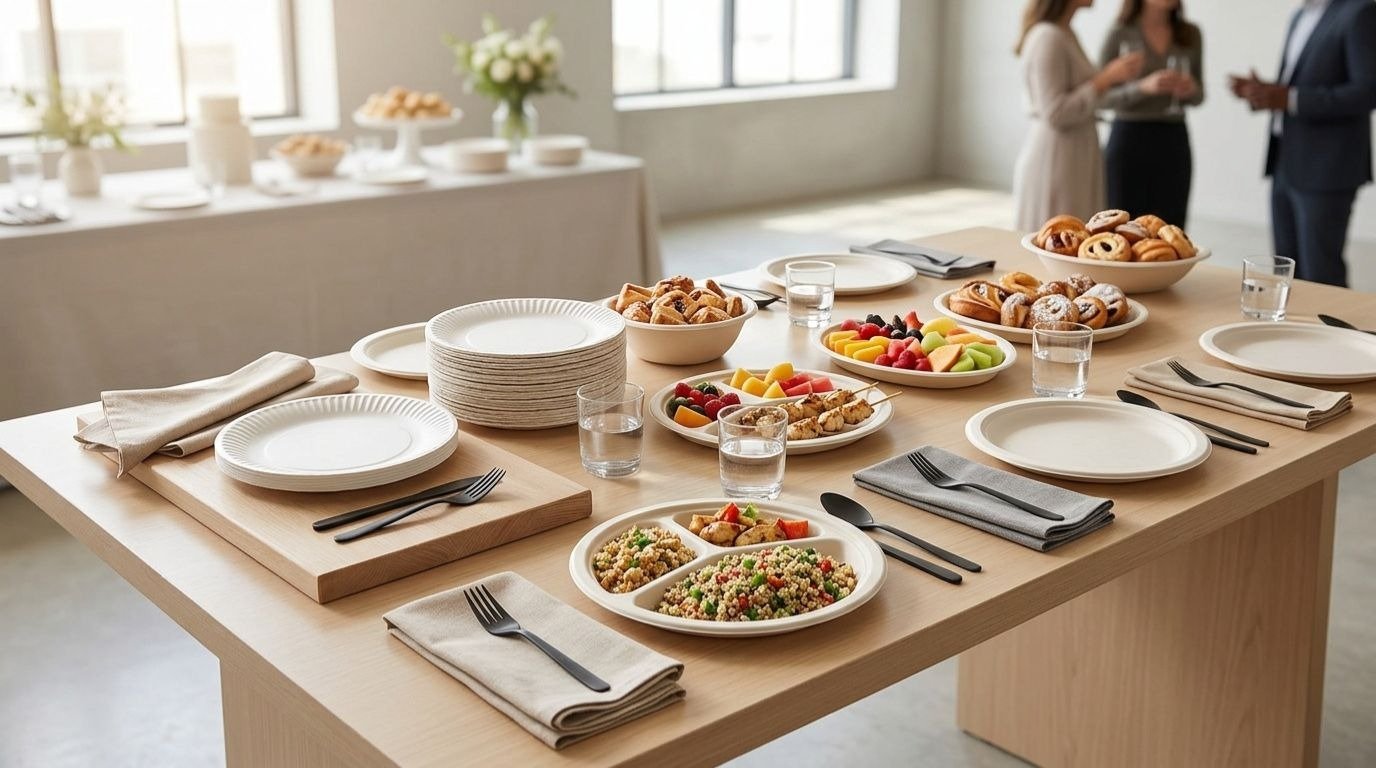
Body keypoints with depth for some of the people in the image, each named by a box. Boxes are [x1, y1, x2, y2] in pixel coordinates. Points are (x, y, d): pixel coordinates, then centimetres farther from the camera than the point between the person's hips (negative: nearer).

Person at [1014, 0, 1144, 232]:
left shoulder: (1064, 34, 13)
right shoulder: (1047, 38, -16)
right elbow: (1055, 113, -20)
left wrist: (1112, 75, 10)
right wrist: (1108, 78, -17)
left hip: (1074, 161, 9)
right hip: (1055, 163, -9)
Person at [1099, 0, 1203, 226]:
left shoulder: (1191, 35, 8)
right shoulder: (1119, 35, -2)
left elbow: (1197, 97, 15)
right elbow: (1101, 97, -5)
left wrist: (1190, 90, -9)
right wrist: (1144, 87, -20)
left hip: (1174, 142, 3)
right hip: (1129, 140, -3)